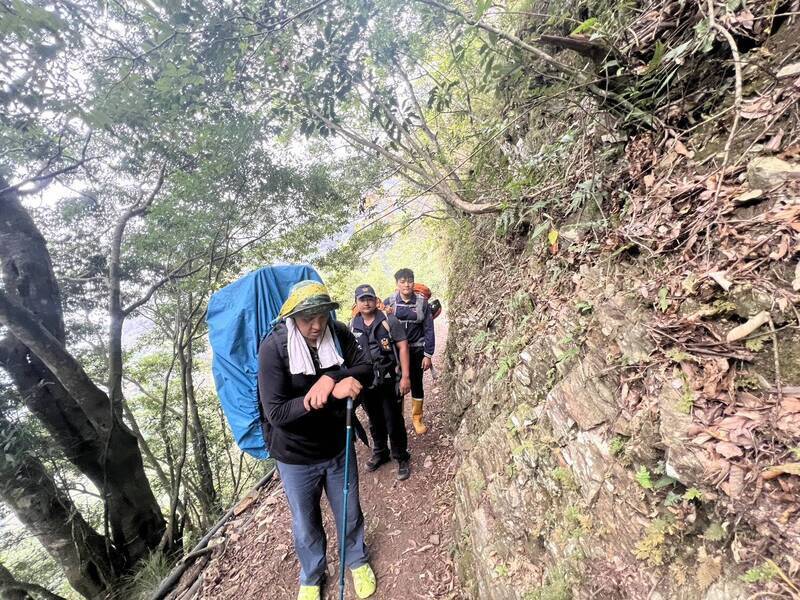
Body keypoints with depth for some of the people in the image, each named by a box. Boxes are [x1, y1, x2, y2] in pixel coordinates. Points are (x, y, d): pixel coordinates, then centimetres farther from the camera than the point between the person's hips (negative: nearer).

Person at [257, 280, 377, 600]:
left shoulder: (339, 333, -14)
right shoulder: (273, 347, -25)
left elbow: (366, 368, -13)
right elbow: (276, 413, -28)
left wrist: (331, 378, -31)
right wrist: (334, 393, -38)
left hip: (338, 447, 2)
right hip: (296, 456, -2)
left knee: (349, 512, 23)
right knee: (305, 524, 22)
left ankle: (357, 560, 54)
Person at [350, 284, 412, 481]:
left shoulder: (389, 321, -11)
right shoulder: (352, 325, 3)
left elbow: (403, 347, -10)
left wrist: (405, 376, -15)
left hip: (389, 381, -4)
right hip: (366, 382, 4)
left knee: (394, 422, 5)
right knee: (375, 421, 20)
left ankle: (401, 458, 27)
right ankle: (380, 453, 41)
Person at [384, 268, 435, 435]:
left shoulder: (422, 302, -5)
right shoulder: (389, 302, -5)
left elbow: (428, 329, -4)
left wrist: (428, 354, -6)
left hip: (417, 350, 0)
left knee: (416, 384, 12)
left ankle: (417, 419, 31)